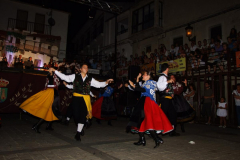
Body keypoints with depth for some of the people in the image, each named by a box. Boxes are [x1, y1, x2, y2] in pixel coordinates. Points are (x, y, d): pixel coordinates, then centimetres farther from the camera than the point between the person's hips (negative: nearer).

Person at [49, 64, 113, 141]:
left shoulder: (90, 79, 11)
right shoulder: (75, 76, 7)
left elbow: (99, 84, 10)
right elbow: (65, 77, 6)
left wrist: (106, 82, -6)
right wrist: (54, 71, 2)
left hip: (85, 99, 1)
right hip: (76, 98, -1)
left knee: (83, 115, -5)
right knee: (76, 114, -1)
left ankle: (78, 133, 7)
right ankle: (80, 129, 29)